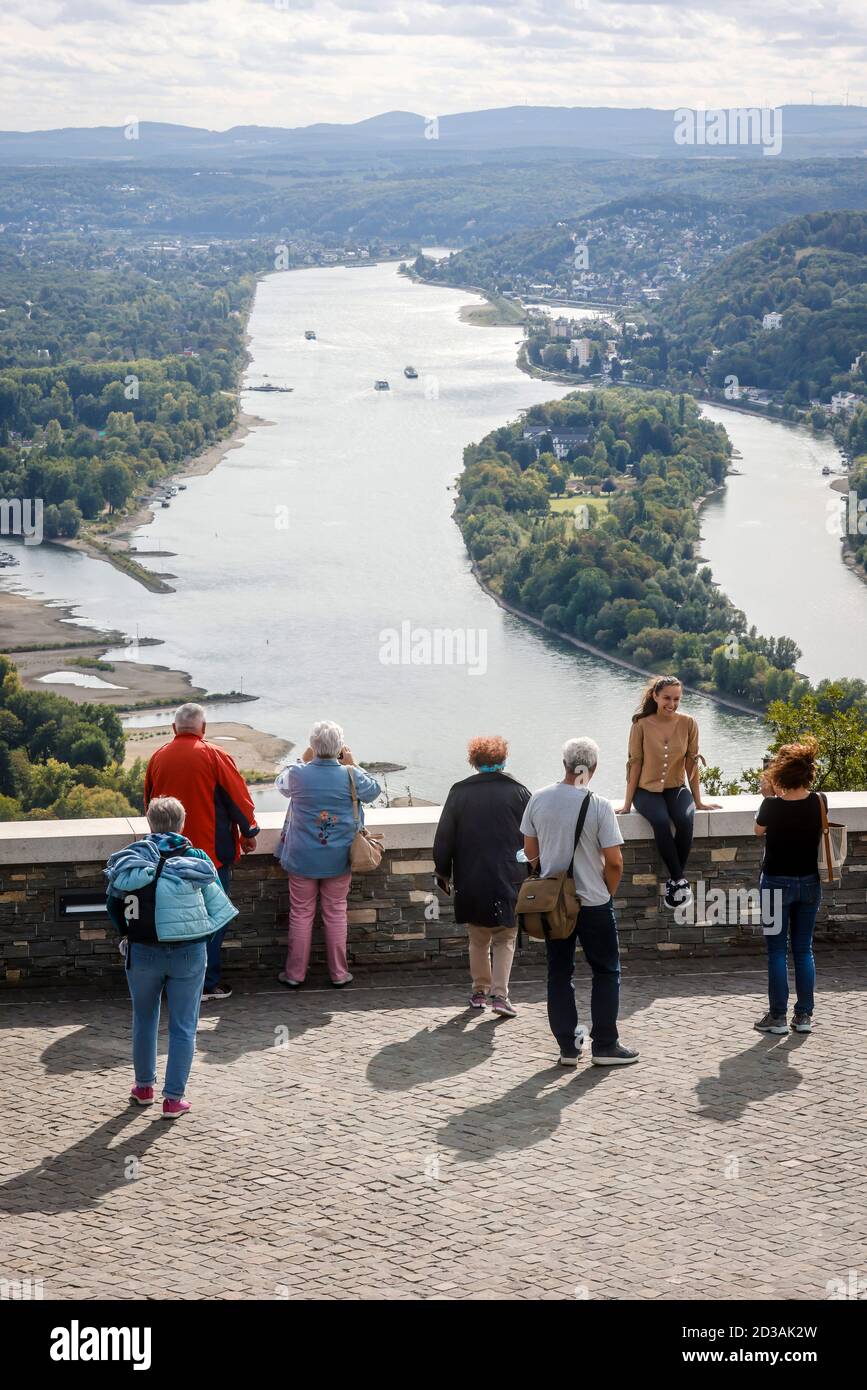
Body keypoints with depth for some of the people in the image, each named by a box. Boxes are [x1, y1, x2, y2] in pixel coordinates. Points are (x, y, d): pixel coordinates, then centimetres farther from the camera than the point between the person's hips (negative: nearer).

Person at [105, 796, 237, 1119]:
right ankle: (173, 1099, 6)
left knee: (144, 1019, 21)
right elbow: (219, 909, -2)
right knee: (183, 1026, 8)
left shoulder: (131, 860, -3)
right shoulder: (197, 862, -6)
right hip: (188, 954, -1)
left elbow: (113, 905, 5)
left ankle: (143, 1087, 32)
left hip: (142, 952, 1)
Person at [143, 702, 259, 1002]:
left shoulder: (158, 758, 2)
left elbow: (149, 801, 16)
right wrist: (249, 832, 9)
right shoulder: (214, 756, -11)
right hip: (211, 851, -4)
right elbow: (239, 796, -6)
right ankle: (208, 983, 4)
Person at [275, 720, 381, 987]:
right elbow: (374, 790, 9)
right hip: (338, 860, 1)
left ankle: (295, 973, 15)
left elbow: (281, 784, 11)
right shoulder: (351, 777, -13)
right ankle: (339, 973, 16)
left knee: (301, 914, 9)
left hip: (302, 859, -1)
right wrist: (352, 766, 13)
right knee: (336, 913, 11)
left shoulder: (298, 774, -14)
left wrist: (304, 762, 17)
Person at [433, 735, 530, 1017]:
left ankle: (479, 991, 22)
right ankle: (499, 994, -5)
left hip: (470, 880, 1)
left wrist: (443, 872, 13)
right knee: (505, 939, 7)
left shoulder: (459, 792, -1)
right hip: (508, 878, -1)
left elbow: (444, 836, 2)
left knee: (478, 939, 17)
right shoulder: (518, 792, -2)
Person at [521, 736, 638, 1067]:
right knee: (606, 971, 10)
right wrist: (609, 890, 4)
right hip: (593, 902, -4)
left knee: (559, 972, 12)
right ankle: (604, 1046, 9)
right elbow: (614, 861, -15)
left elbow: (530, 850, 8)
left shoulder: (539, 800, -3)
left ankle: (568, 1046, 13)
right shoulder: (598, 805, -15)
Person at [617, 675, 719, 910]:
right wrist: (627, 803, -3)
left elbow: (692, 763, 2)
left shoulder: (688, 723, -2)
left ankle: (673, 880, -19)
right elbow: (635, 764, -3)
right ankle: (680, 881, -26)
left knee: (686, 820, -31)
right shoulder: (642, 725, -7)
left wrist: (698, 801, 4)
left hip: (676, 789, 2)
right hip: (647, 790, -2)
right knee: (661, 821, -33)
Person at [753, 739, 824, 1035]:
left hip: (777, 883, -3)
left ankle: (778, 1016, 5)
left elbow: (759, 830, 3)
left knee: (777, 951, 4)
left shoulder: (772, 806, -18)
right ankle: (804, 1015, 13)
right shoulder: (819, 803, -9)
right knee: (804, 950, 12)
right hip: (809, 883, 3)